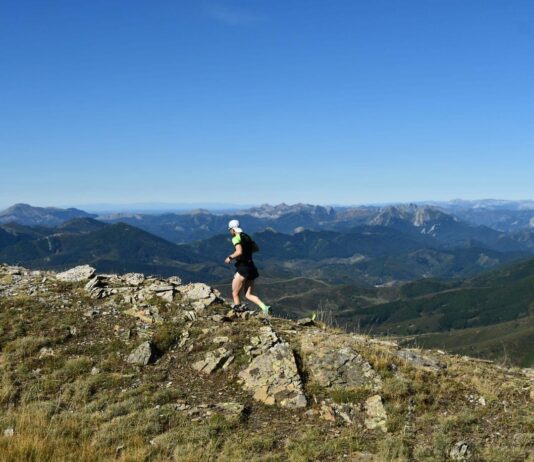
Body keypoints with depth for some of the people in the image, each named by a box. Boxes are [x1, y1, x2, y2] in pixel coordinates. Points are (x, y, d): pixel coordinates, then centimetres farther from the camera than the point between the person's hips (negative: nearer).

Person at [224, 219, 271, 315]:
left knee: (235, 294, 4)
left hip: (243, 268, -8)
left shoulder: (236, 238, -9)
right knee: (248, 295, 12)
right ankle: (265, 307, -7)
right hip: (251, 267, 8)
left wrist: (230, 257, -8)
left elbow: (239, 252, -23)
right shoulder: (247, 237, 16)